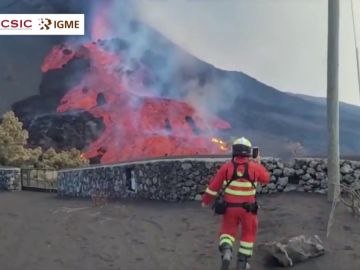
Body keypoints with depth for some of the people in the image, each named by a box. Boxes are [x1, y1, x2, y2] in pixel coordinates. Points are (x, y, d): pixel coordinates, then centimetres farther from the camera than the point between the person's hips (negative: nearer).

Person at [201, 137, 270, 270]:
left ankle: (226, 253, -11)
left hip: (230, 207, 0)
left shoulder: (226, 167, -11)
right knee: (248, 233, 20)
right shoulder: (254, 167, -11)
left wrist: (206, 200, 10)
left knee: (228, 231, 17)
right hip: (248, 208, 0)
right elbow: (266, 179, 10)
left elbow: (214, 185, -5)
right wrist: (258, 163, 21)